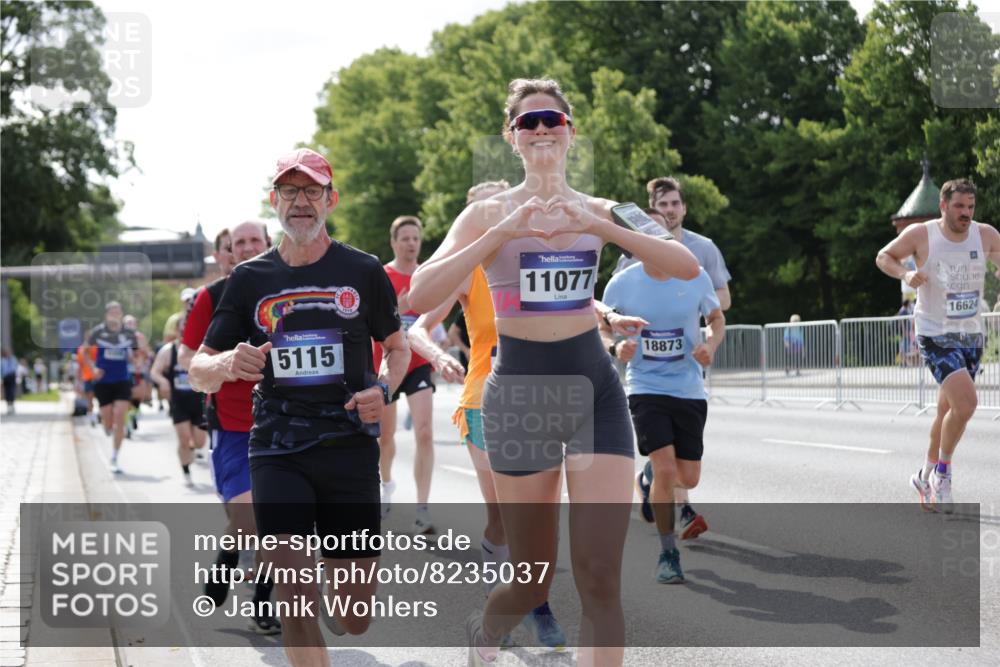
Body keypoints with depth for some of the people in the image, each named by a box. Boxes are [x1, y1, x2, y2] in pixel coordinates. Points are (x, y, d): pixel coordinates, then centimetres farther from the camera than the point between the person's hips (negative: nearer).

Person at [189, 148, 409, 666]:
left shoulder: (363, 272, 4)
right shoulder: (250, 279, 6)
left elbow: (396, 346, 18)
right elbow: (198, 373, 9)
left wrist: (383, 390, -4)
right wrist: (228, 364, -15)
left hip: (350, 447, 0)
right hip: (277, 449, 0)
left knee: (356, 621, 5)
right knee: (295, 597, -20)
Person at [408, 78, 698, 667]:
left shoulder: (599, 212, 5)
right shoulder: (489, 214, -1)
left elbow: (688, 267, -8)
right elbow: (421, 297, -15)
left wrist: (599, 226, -19)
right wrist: (504, 231, -21)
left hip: (595, 392, 1)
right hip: (520, 393, -1)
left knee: (600, 575, -10)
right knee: (534, 582, 8)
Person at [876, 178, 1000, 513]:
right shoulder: (920, 235, -12)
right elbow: (884, 257, 3)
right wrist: (905, 274, -18)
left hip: (971, 335, 5)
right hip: (935, 336, -5)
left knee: (949, 411, 16)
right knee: (965, 403, -22)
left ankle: (926, 476, 35)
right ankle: (942, 472, 0)